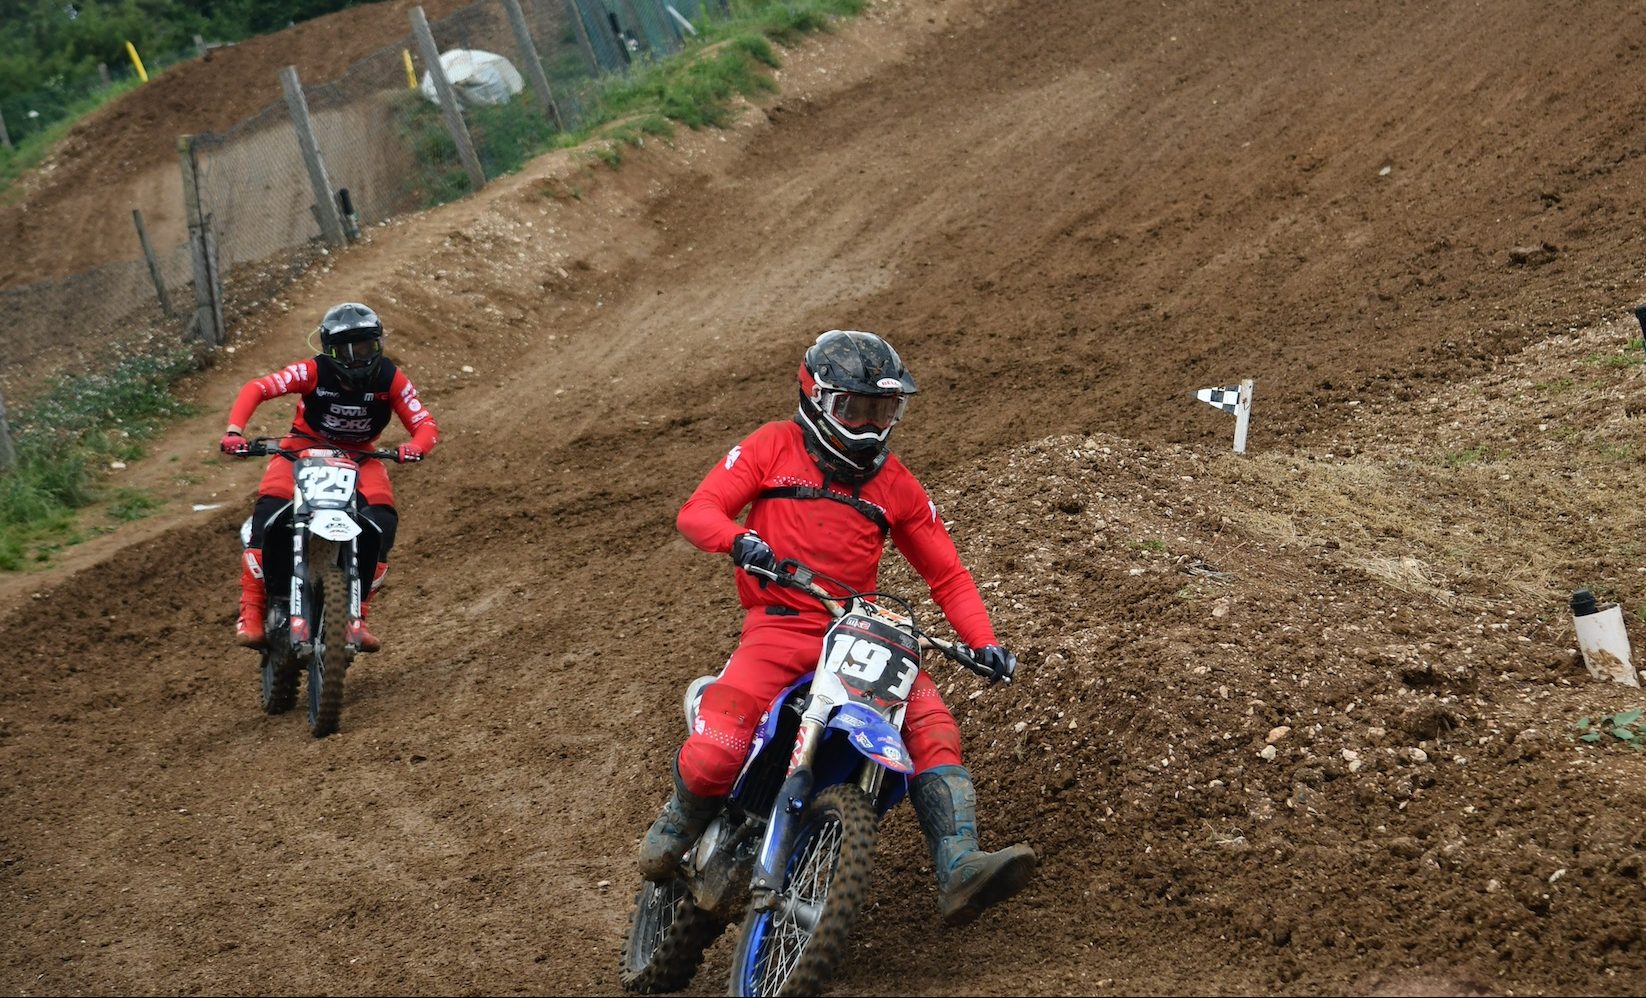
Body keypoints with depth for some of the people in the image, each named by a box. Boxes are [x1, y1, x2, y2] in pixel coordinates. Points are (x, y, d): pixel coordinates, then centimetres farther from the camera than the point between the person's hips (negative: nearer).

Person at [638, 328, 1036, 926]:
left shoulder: (895, 484, 15)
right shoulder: (774, 447, 7)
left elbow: (947, 574, 17)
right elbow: (697, 511, -3)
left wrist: (983, 642, 0)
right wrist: (739, 539, -26)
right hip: (779, 625, -3)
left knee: (934, 730, -21)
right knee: (717, 749, -26)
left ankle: (959, 873, -32)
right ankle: (676, 829, 5)